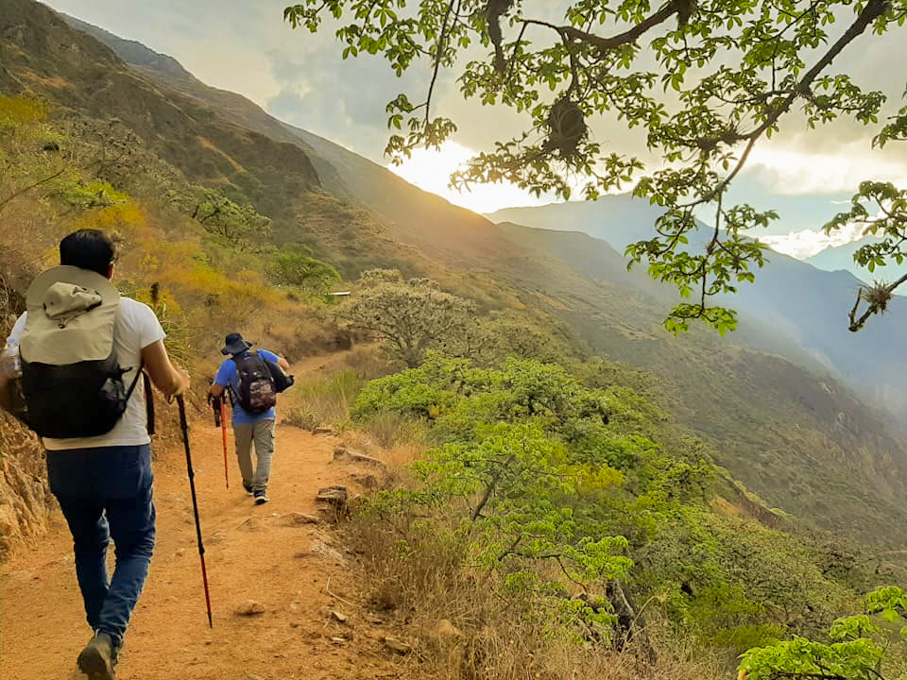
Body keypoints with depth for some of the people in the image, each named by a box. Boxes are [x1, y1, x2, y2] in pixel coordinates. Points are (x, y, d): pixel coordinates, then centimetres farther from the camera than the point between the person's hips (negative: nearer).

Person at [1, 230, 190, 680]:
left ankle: (104, 637, 31)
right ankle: (109, 635, -8)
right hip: (124, 453, -3)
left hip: (62, 456, 3)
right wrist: (181, 379, 20)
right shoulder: (135, 314, -7)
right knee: (135, 545, 12)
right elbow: (167, 384, -3)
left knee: (88, 544, 23)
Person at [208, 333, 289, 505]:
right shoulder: (261, 355, 0)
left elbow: (215, 392, -6)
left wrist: (216, 378, 13)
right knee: (264, 453, 3)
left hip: (242, 418, -1)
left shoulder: (228, 365, -7)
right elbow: (285, 366, 6)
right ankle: (260, 489, -10)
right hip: (266, 415, 1)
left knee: (244, 453, 20)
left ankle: (249, 484, 37)